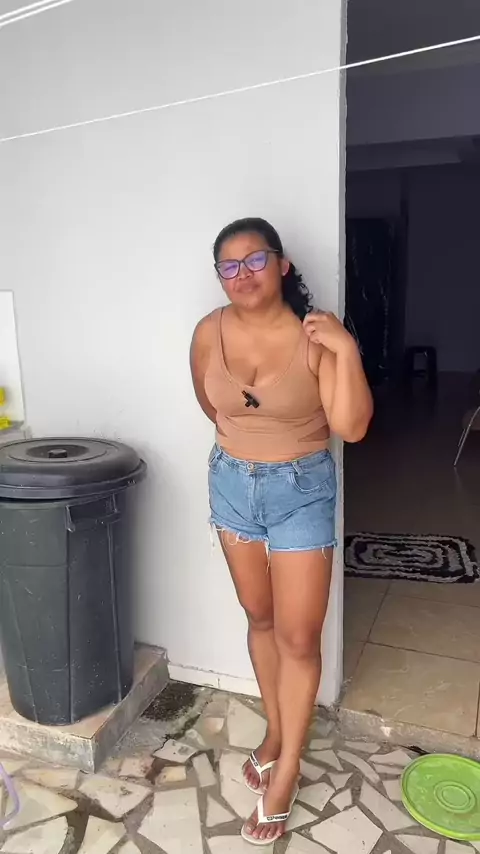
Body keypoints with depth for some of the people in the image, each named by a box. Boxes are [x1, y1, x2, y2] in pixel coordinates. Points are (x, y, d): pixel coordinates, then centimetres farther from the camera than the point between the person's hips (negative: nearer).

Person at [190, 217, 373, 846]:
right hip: (232, 484, 4)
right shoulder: (209, 334, -7)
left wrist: (347, 350, -31)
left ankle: (284, 776, 23)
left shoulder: (314, 337, -17)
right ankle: (276, 732, 41)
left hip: (302, 492, -3)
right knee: (260, 619, 18)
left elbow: (351, 428, -22)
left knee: (298, 637, 3)